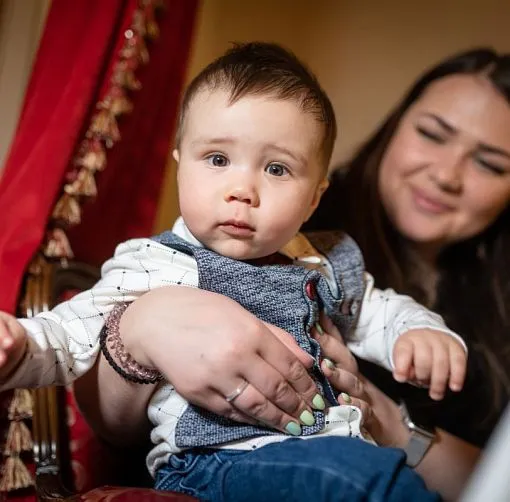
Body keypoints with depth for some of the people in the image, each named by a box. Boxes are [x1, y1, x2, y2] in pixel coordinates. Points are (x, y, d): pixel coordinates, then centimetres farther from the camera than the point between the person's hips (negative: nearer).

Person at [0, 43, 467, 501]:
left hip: (335, 448, 7)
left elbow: (381, 313, 28)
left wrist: (424, 333, 7)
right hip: (216, 462, -6)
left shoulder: (324, 268, 14)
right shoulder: (155, 267, -3)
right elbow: (69, 337, -6)